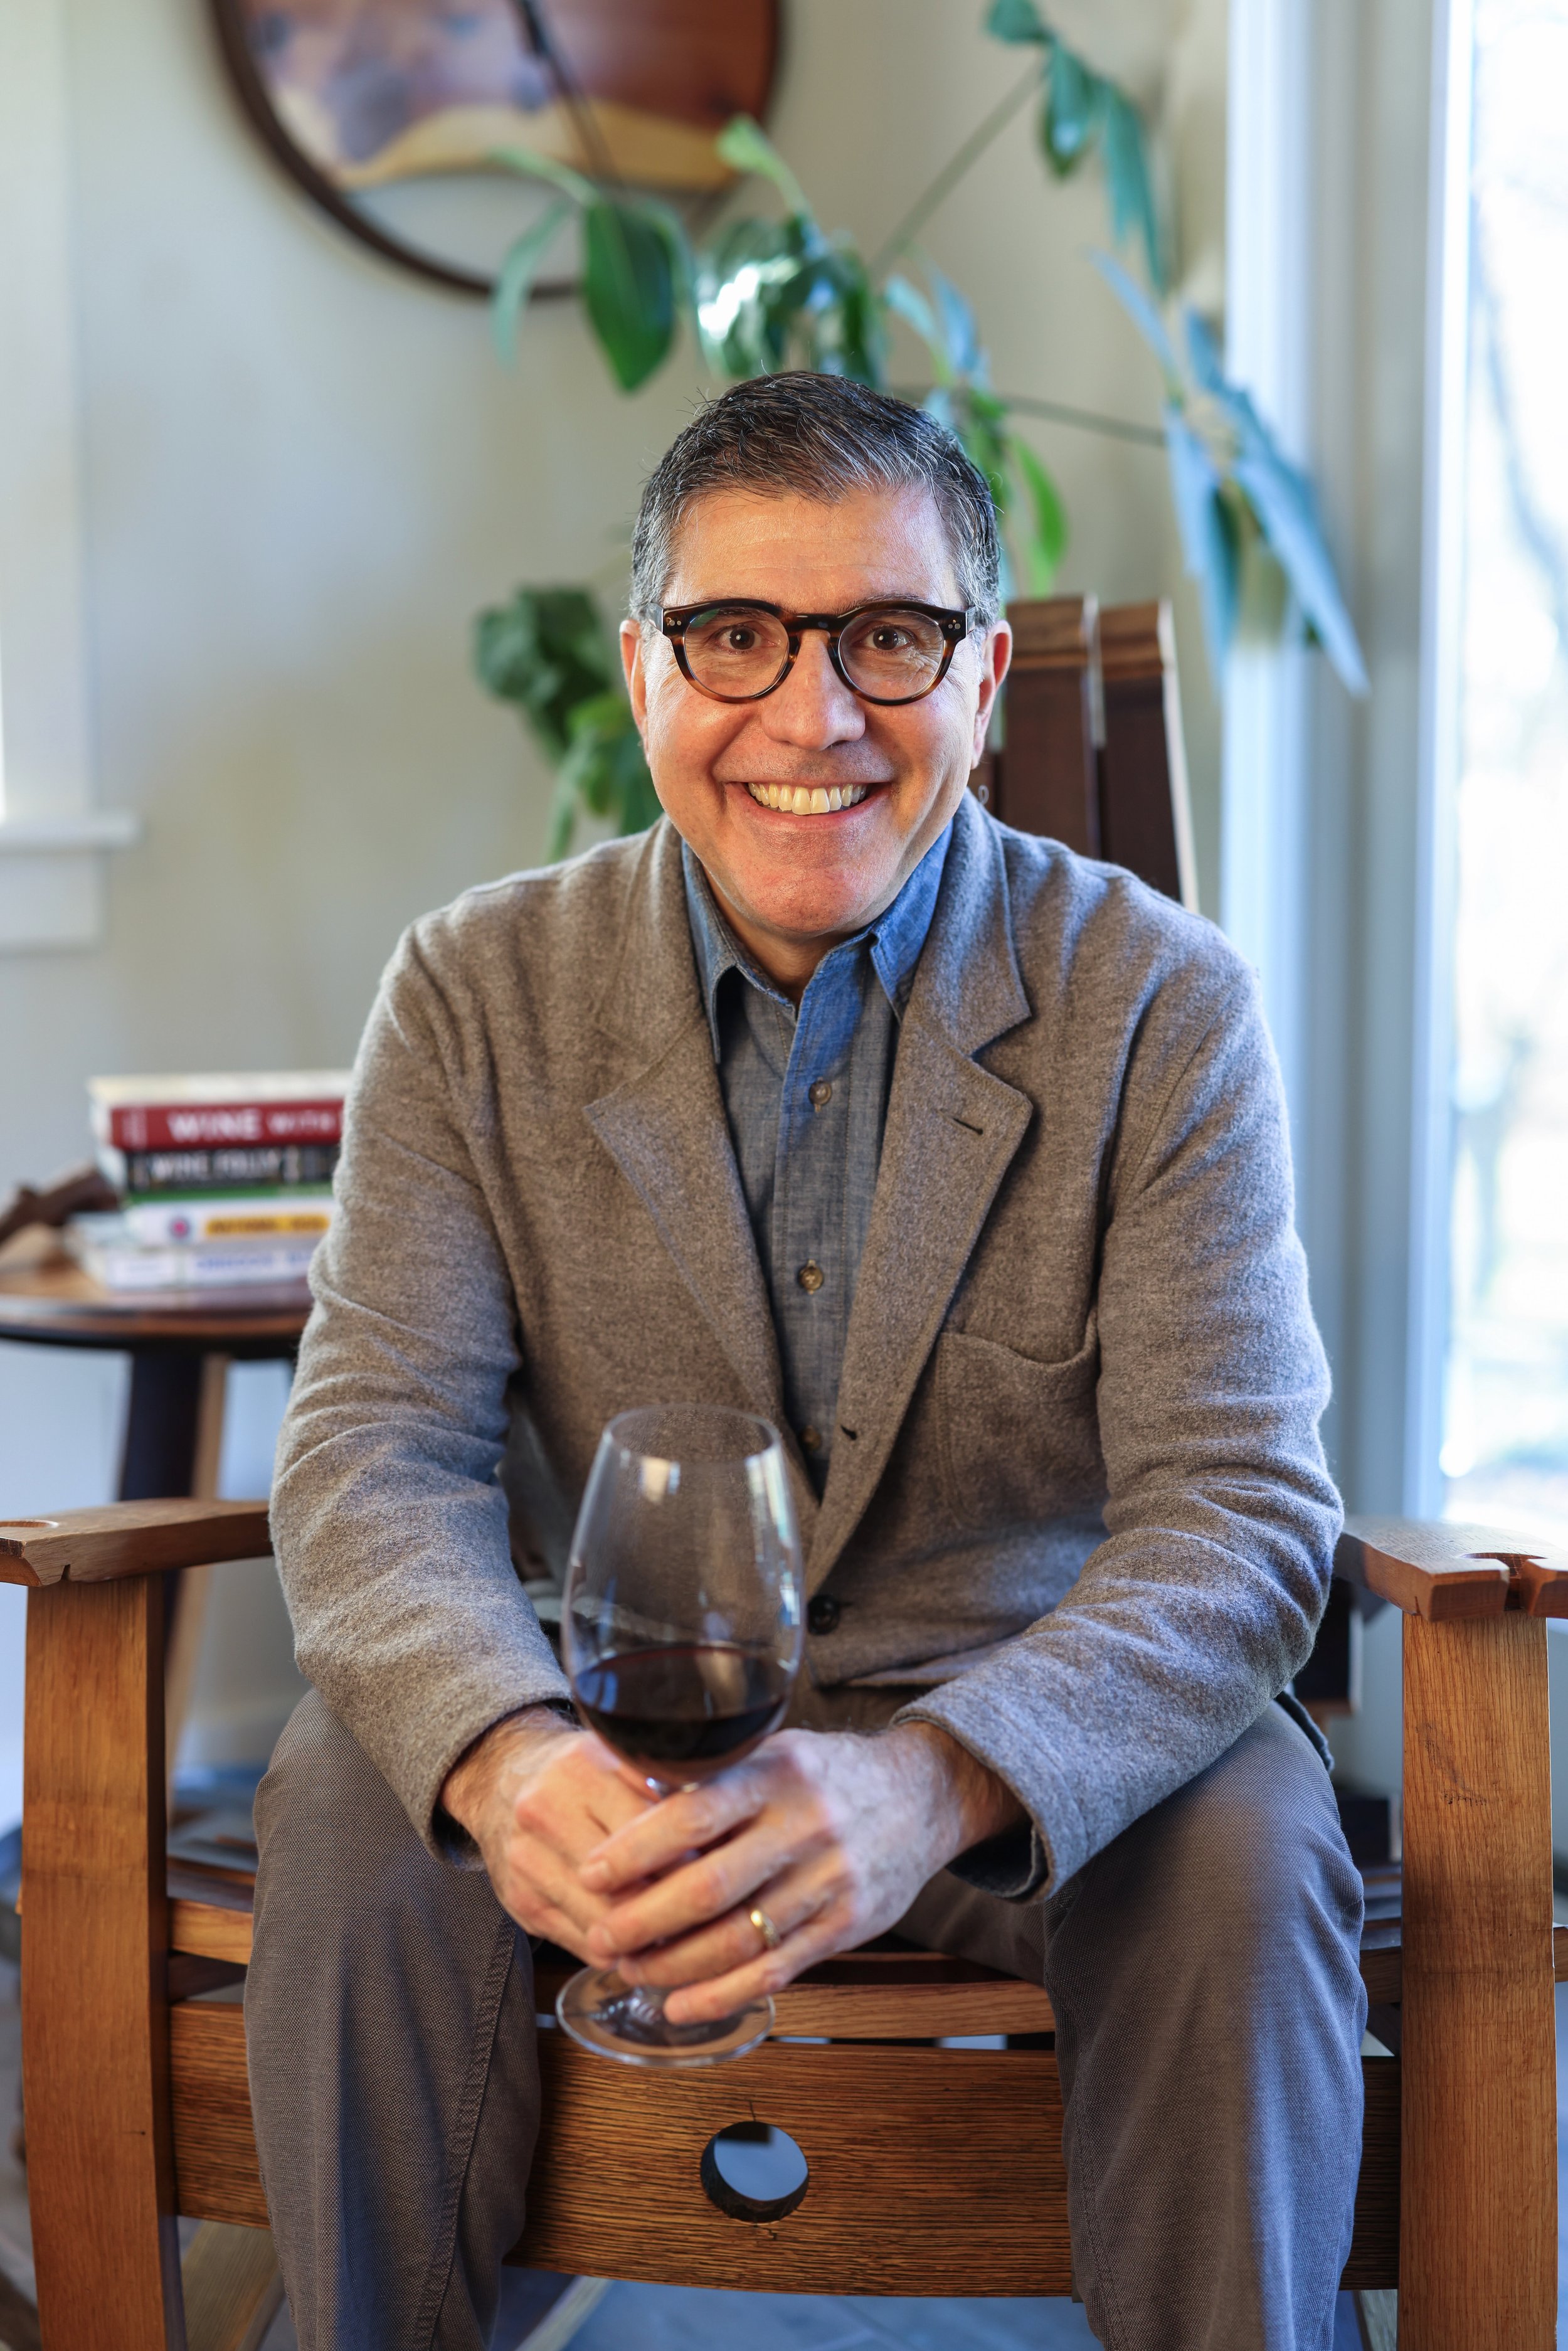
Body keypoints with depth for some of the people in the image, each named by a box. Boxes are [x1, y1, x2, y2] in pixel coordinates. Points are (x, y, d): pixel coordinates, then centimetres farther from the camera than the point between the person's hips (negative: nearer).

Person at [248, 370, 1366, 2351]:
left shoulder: (1157, 1006, -10)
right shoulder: (481, 994, -4)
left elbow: (1240, 1511, -18)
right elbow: (375, 1450, -12)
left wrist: (934, 1779, -39)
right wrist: (505, 1752, -36)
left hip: (1027, 1719, -1)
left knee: (1241, 1843, -30)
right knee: (348, 1802, -25)